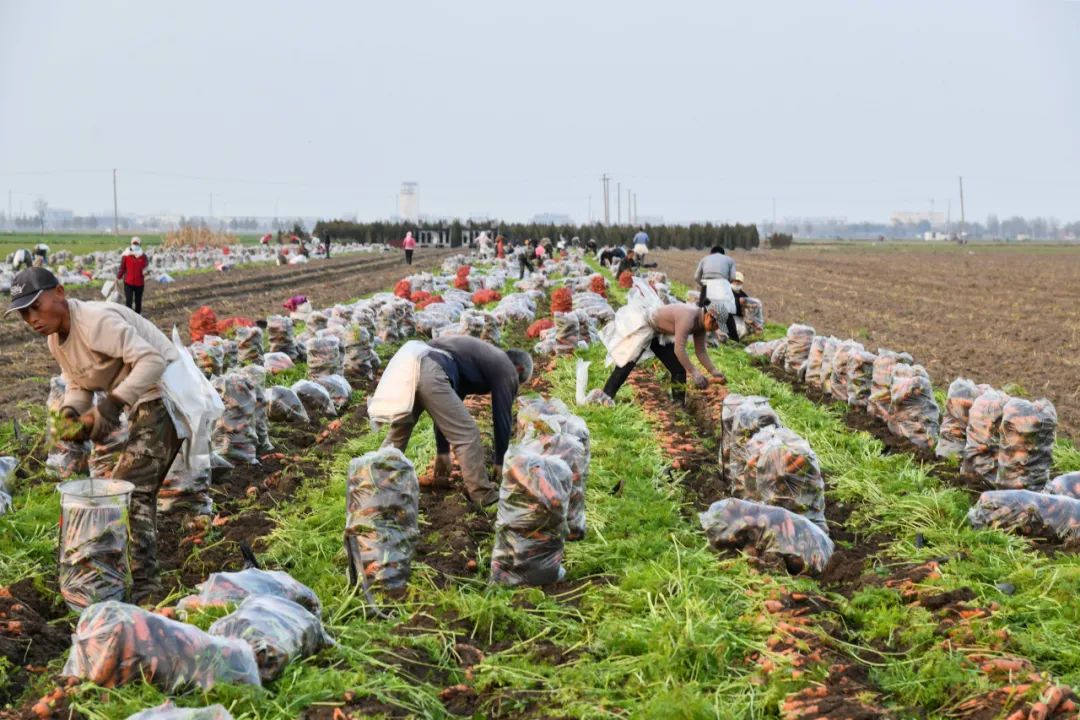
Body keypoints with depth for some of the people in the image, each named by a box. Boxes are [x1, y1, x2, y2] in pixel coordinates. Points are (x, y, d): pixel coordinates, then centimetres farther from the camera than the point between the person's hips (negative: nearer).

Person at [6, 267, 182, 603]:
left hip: (165, 396, -10)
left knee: (130, 487, -15)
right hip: (143, 404, 10)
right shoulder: (56, 340, 6)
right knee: (140, 488, 18)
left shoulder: (96, 321, -25)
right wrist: (70, 413, -8)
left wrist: (111, 406, -35)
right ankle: (142, 572, 29)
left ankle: (141, 581, -15)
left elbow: (152, 360, -32)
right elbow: (79, 385, 15)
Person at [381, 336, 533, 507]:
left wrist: (442, 451, 40)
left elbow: (447, 410, 38)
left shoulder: (484, 356, 38)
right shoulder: (507, 369, 16)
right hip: (431, 371, -9)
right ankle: (484, 496, 6)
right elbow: (502, 417, 17)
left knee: (398, 433, 23)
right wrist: (500, 462, 29)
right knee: (467, 435, 1)